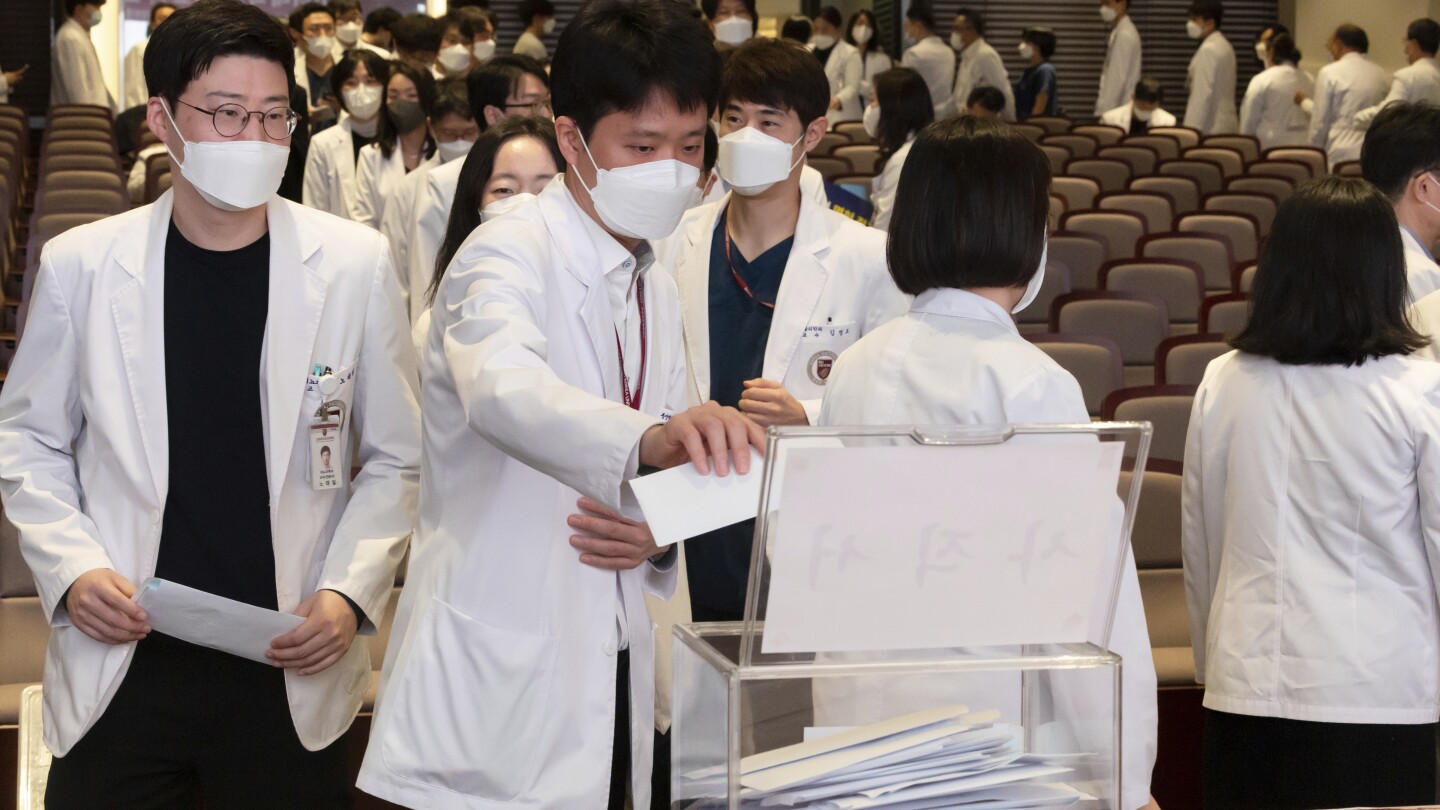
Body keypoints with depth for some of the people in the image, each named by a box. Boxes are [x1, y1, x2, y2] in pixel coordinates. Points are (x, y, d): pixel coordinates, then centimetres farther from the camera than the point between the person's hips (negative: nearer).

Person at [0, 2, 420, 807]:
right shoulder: (82, 264, -2)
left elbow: (395, 458, 2)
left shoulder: (354, 264, -3)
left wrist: (350, 592, -10)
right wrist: (71, 567, -6)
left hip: (294, 672, 0)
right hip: (122, 666, 0)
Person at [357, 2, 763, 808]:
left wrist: (662, 535, -6)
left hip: (613, 675, 7)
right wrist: (648, 439, -51)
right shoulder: (509, 256, -11)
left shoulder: (660, 293, 14)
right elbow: (505, 389, -33)